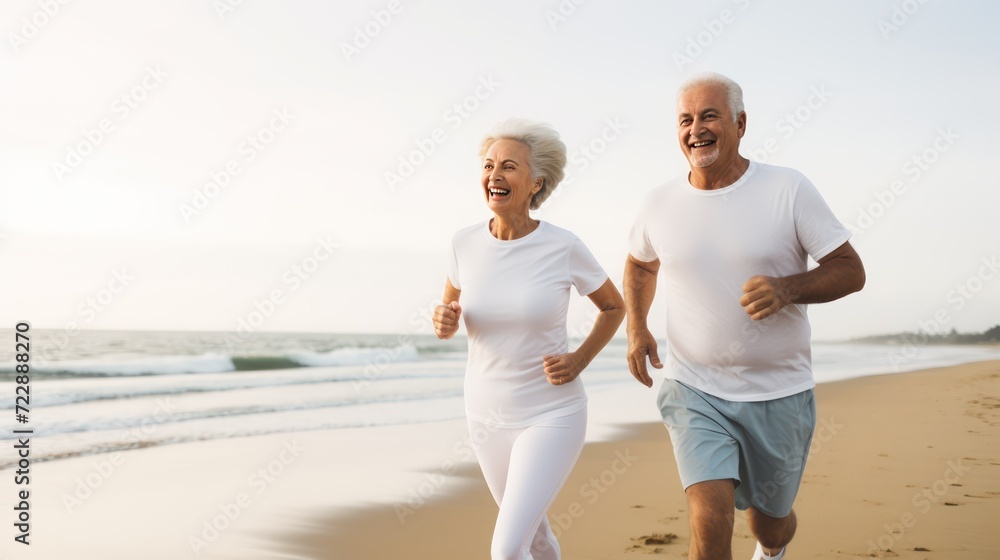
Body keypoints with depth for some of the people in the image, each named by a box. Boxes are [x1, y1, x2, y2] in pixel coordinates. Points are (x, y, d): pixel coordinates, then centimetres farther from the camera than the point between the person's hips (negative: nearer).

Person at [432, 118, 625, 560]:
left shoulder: (564, 247, -15)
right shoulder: (466, 243, -6)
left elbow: (614, 307, 3)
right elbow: (449, 318, 9)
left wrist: (579, 361, -11)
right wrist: (443, 323, -15)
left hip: (552, 416, -4)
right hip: (487, 415, 4)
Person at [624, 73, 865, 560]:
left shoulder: (789, 190, -11)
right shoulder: (660, 204, -2)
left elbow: (851, 271, -8)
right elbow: (639, 264, 19)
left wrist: (786, 289, -27)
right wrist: (636, 328, 2)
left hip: (778, 394, 0)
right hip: (695, 391, 1)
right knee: (710, 519, -20)